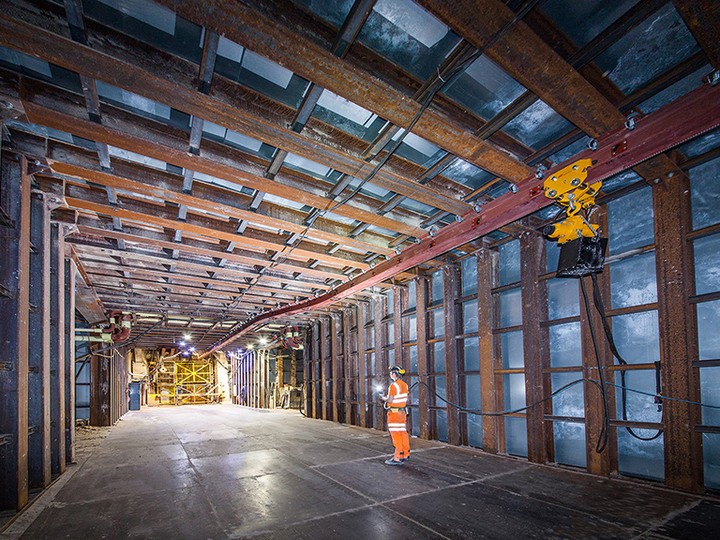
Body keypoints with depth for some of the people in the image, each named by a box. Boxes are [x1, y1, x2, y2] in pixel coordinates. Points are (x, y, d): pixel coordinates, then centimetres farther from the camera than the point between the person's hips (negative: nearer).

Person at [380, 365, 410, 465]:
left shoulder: (393, 385, -17)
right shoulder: (404, 385, 8)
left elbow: (390, 400, -20)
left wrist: (383, 398, 1)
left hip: (394, 413, -8)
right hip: (402, 412, 8)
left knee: (396, 435, -4)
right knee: (403, 433, 13)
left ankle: (398, 458, -1)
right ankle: (406, 455, 21)